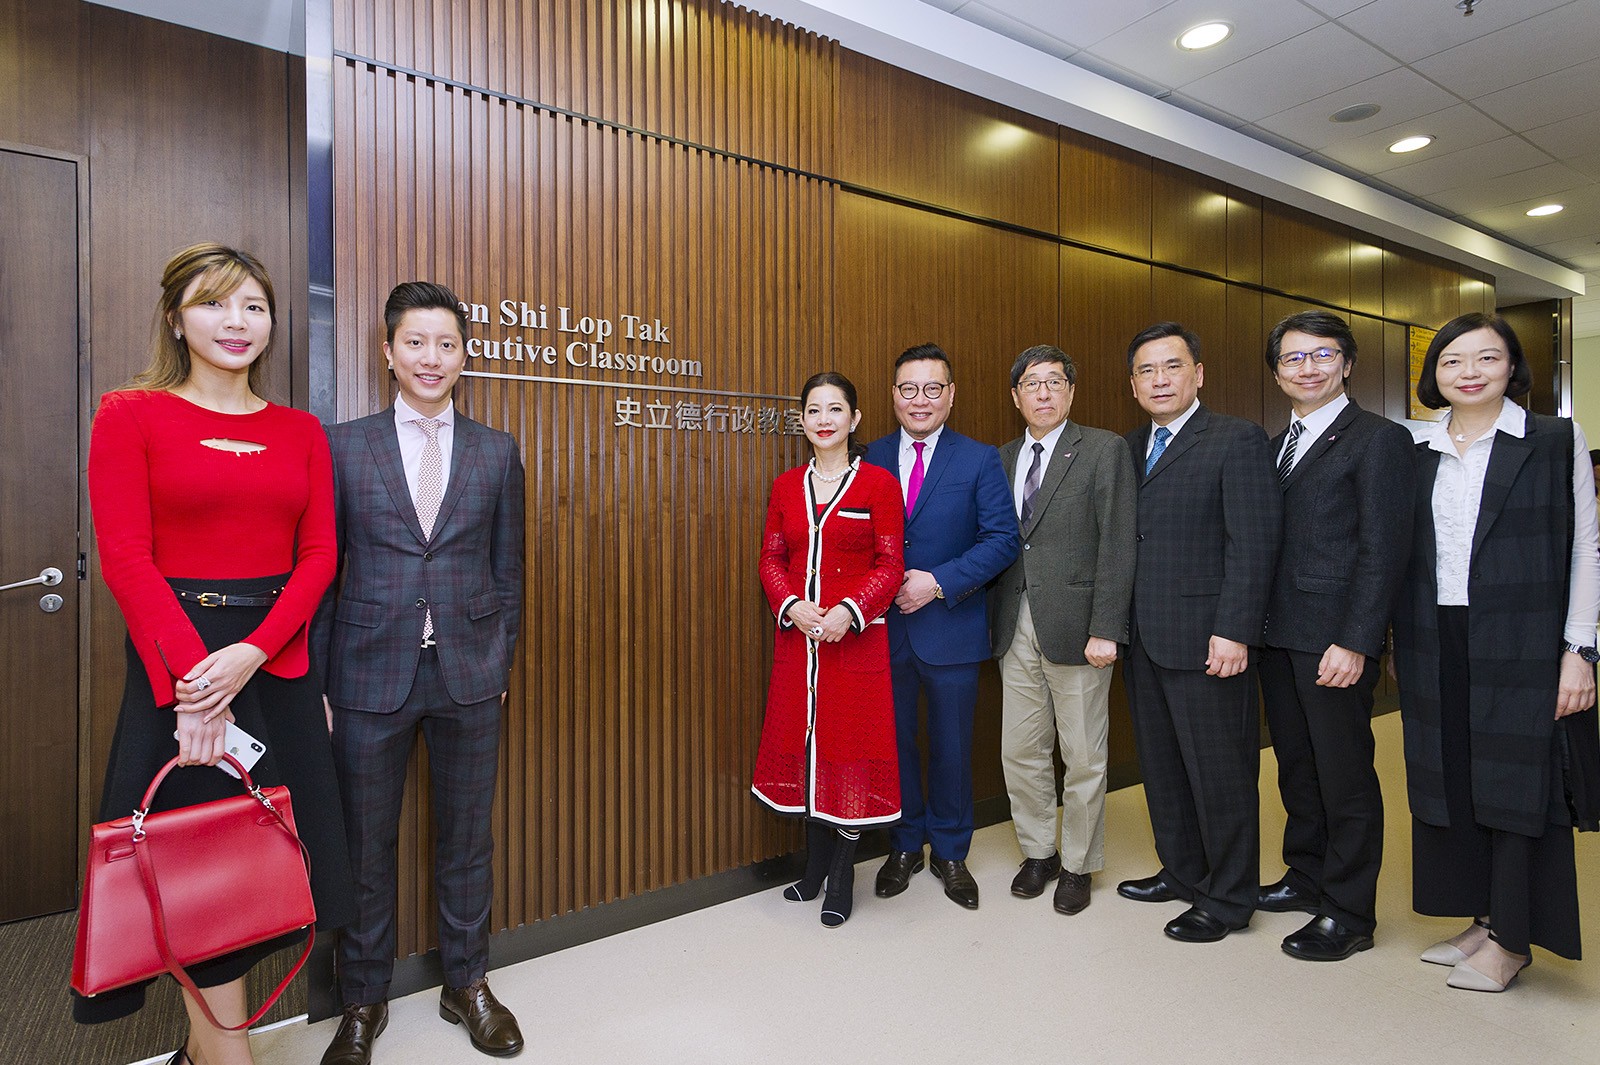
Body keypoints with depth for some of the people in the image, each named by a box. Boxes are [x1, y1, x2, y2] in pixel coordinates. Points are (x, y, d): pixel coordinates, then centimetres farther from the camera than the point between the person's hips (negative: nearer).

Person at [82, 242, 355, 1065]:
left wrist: (251, 652, -13)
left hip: (277, 660, 4)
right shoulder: (131, 415, 0)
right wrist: (190, 673, -17)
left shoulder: (299, 432, 8)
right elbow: (124, 558, -8)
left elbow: (319, 555, 1)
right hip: (177, 660, -3)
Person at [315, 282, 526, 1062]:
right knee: (365, 843, 13)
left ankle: (466, 984, 34)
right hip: (370, 672, 0)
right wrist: (315, 679, -2)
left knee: (467, 837, 13)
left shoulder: (498, 453, 5)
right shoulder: (344, 445, 2)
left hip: (468, 674, 1)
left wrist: (502, 662, 3)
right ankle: (363, 1002, 34)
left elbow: (507, 571, 7)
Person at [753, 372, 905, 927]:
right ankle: (815, 864, 30)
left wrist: (849, 611, -18)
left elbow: (889, 565, -5)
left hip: (856, 635, -4)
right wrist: (791, 606, -9)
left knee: (849, 743, 2)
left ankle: (842, 877, 19)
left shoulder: (879, 483, -2)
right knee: (805, 741, 10)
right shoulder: (786, 486, 9)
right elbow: (770, 558, 9)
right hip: (797, 635, 4)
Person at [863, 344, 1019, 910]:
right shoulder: (871, 458, 5)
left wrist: (939, 582, -17)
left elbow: (1002, 539, -8)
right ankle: (905, 846, 33)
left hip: (950, 627, -2)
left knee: (951, 746, 11)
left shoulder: (980, 460, -1)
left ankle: (950, 852, 32)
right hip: (884, 628, 2)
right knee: (894, 741, 13)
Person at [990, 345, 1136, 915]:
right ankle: (1038, 853, 32)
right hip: (1016, 629, 4)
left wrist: (1105, 629, -15)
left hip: (1076, 626, -4)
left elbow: (1117, 544, -9)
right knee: (1020, 752, 11)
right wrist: (994, 620, 4)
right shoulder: (1002, 459, 12)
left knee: (1083, 757, 8)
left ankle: (1077, 865, 27)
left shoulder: (1104, 449, -3)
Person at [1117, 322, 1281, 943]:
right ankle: (1181, 872, 35)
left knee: (1220, 772, 5)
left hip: (1207, 641, -7)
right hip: (1143, 639, 7)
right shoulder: (1129, 448, 13)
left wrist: (1234, 632, -19)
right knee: (1162, 767, 17)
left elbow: (1253, 544, -13)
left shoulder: (1237, 440, -7)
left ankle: (1227, 899, 23)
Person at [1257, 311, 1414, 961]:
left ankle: (1348, 914, 19)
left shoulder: (1378, 438, -6)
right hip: (1277, 637, 7)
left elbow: (1383, 550, -13)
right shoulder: (1275, 446, 15)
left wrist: (1356, 642, -18)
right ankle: (1306, 876, 34)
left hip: (1335, 641, -7)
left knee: (1345, 776, 4)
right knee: (1295, 765, 17)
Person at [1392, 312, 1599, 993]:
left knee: (1516, 779, 4)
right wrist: (1399, 644, 9)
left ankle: (1512, 937, 19)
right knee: (1451, 779, 9)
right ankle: (1481, 917, 26)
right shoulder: (1415, 449, 7)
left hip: (1521, 647, -3)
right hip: (1436, 647, 3)